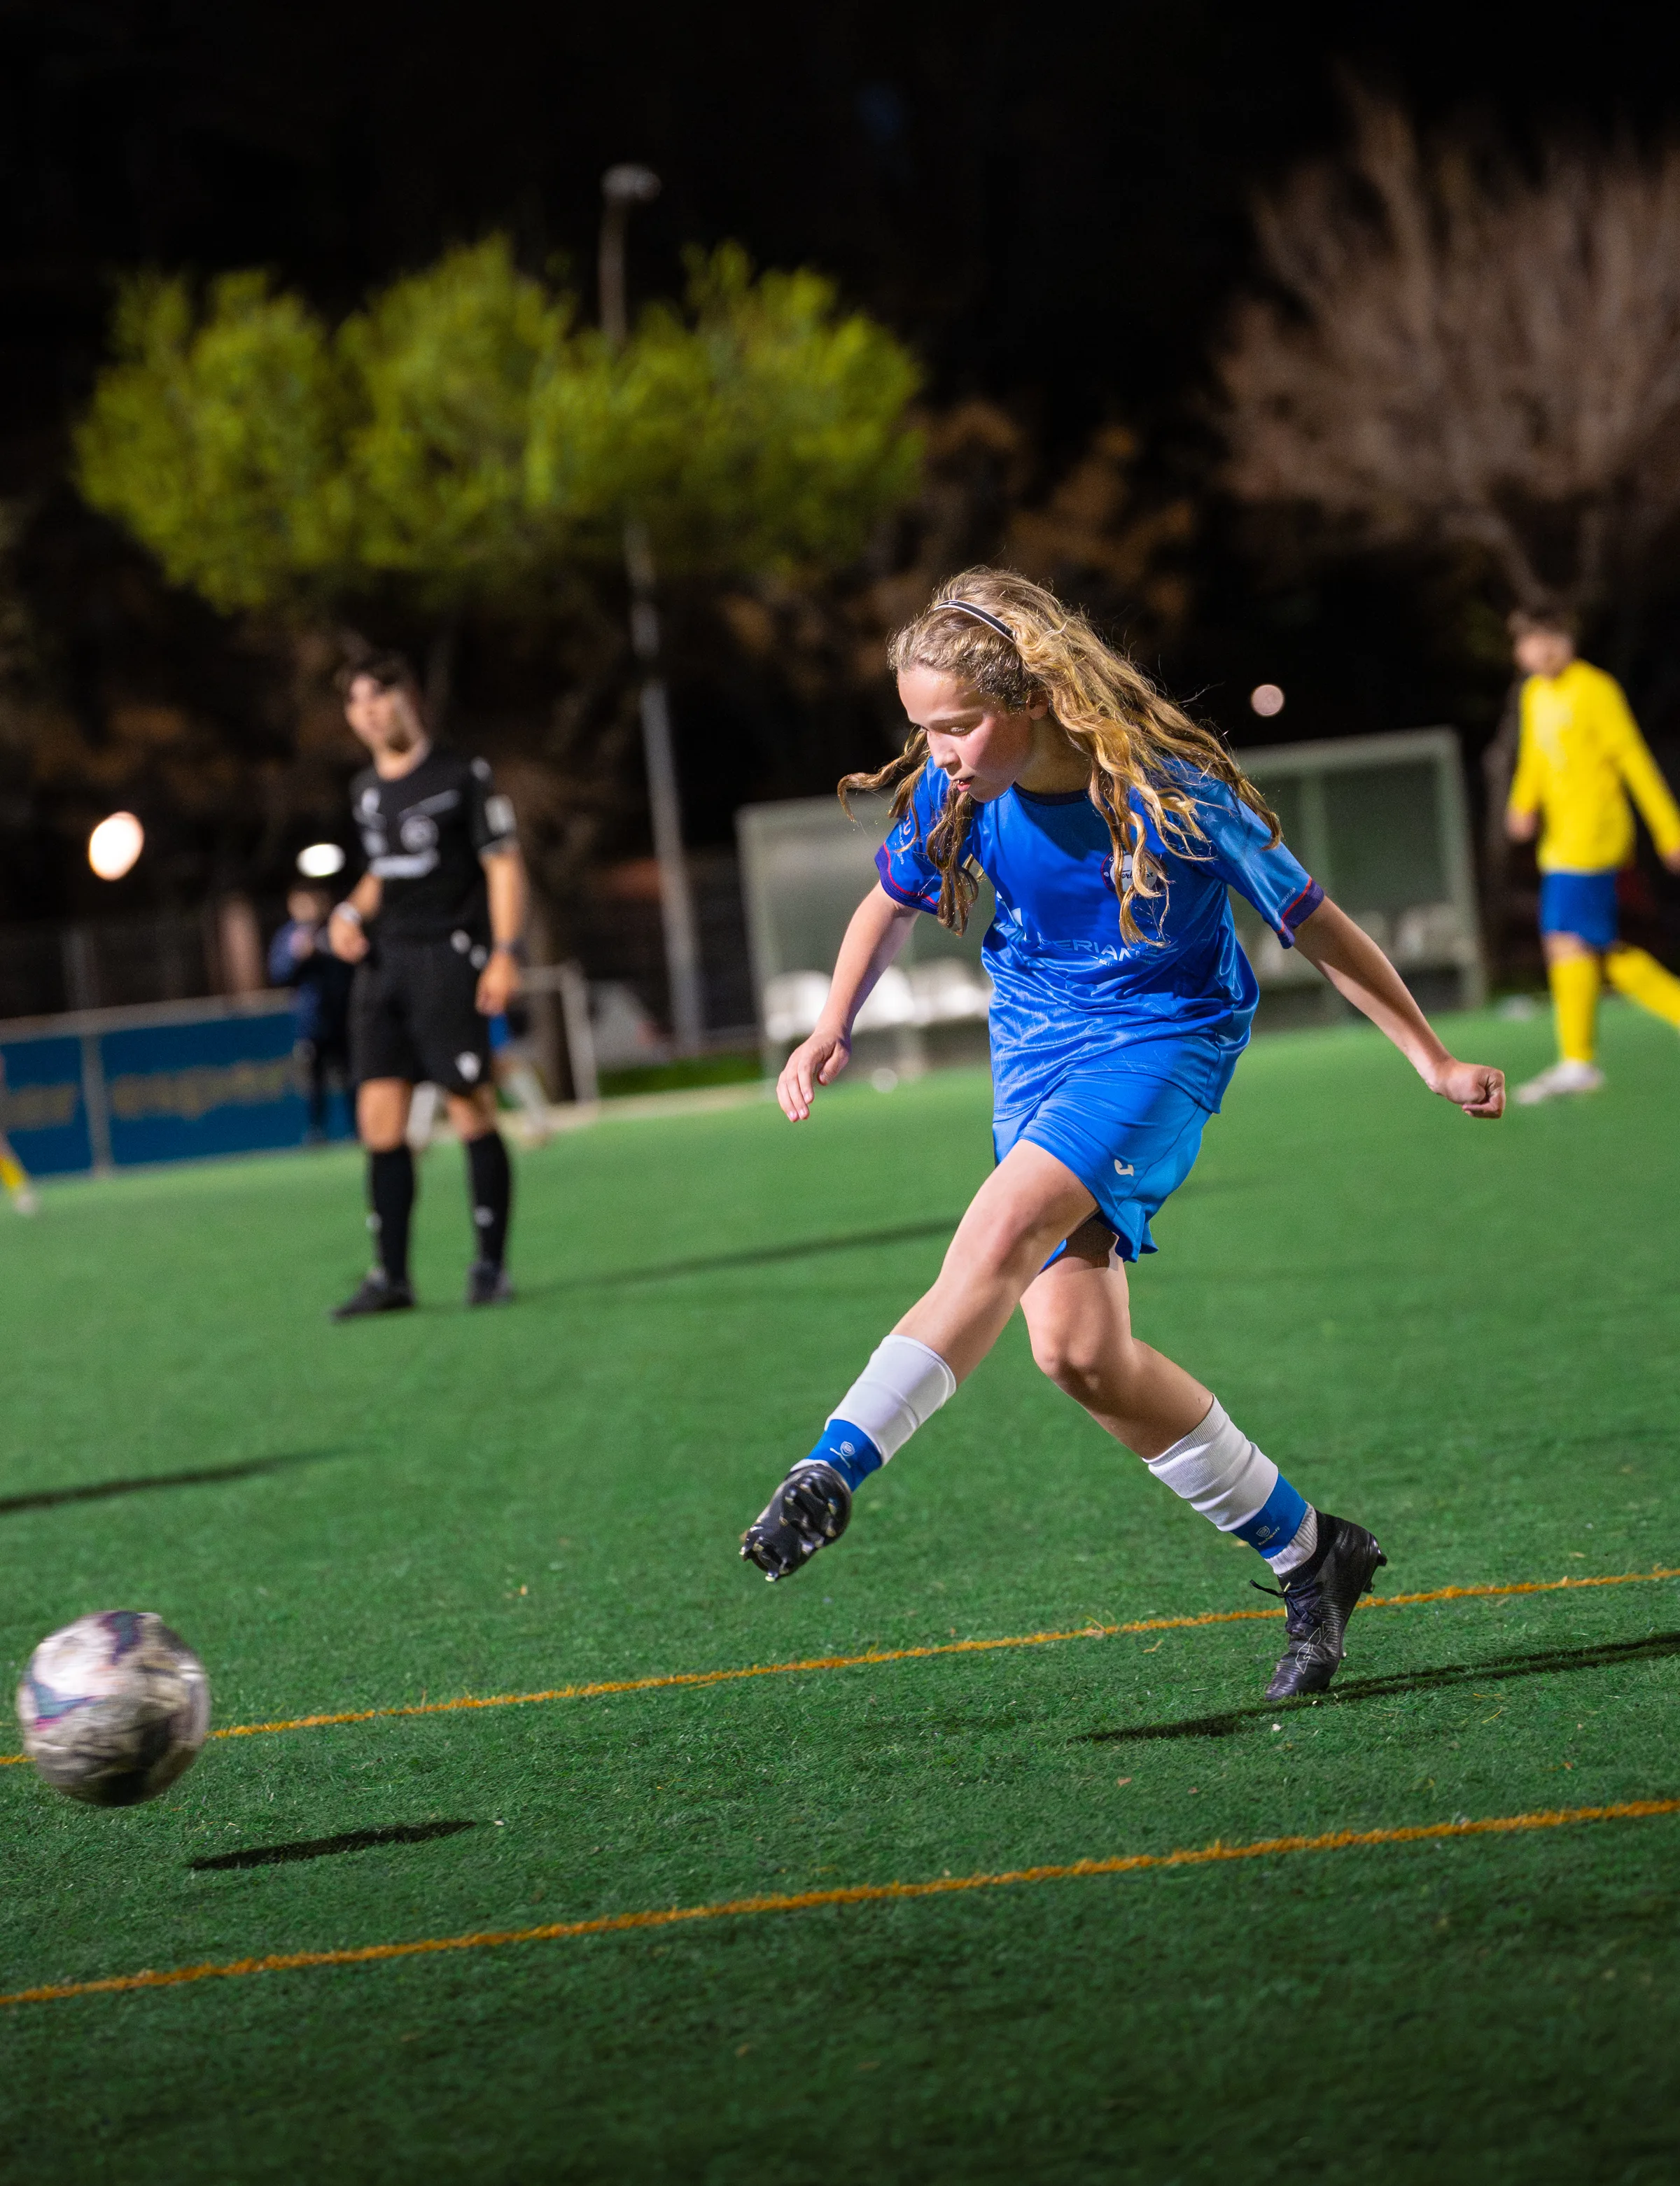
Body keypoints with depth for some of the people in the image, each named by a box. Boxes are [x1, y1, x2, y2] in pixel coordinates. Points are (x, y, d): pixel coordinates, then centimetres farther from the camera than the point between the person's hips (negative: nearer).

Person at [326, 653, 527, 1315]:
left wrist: (504, 954, -13)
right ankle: (391, 1277, 3)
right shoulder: (365, 790, 16)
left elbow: (503, 865, -4)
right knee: (379, 1119, 0)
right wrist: (353, 912, 7)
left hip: (448, 957, -6)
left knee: (472, 1112, -7)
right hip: (384, 962, 6)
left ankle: (490, 1266, 1)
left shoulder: (461, 778, -3)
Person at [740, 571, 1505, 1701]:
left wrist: (1434, 1059, -2)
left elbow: (1313, 922, -10)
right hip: (1035, 1052, 5)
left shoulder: (1169, 793, -22)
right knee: (1078, 1352, -4)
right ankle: (1308, 1554, 12)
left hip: (1163, 1039, -5)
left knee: (1003, 1231, -31)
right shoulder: (952, 793, -9)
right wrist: (833, 1029, -3)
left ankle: (832, 1473, -39)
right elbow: (891, 904, 13)